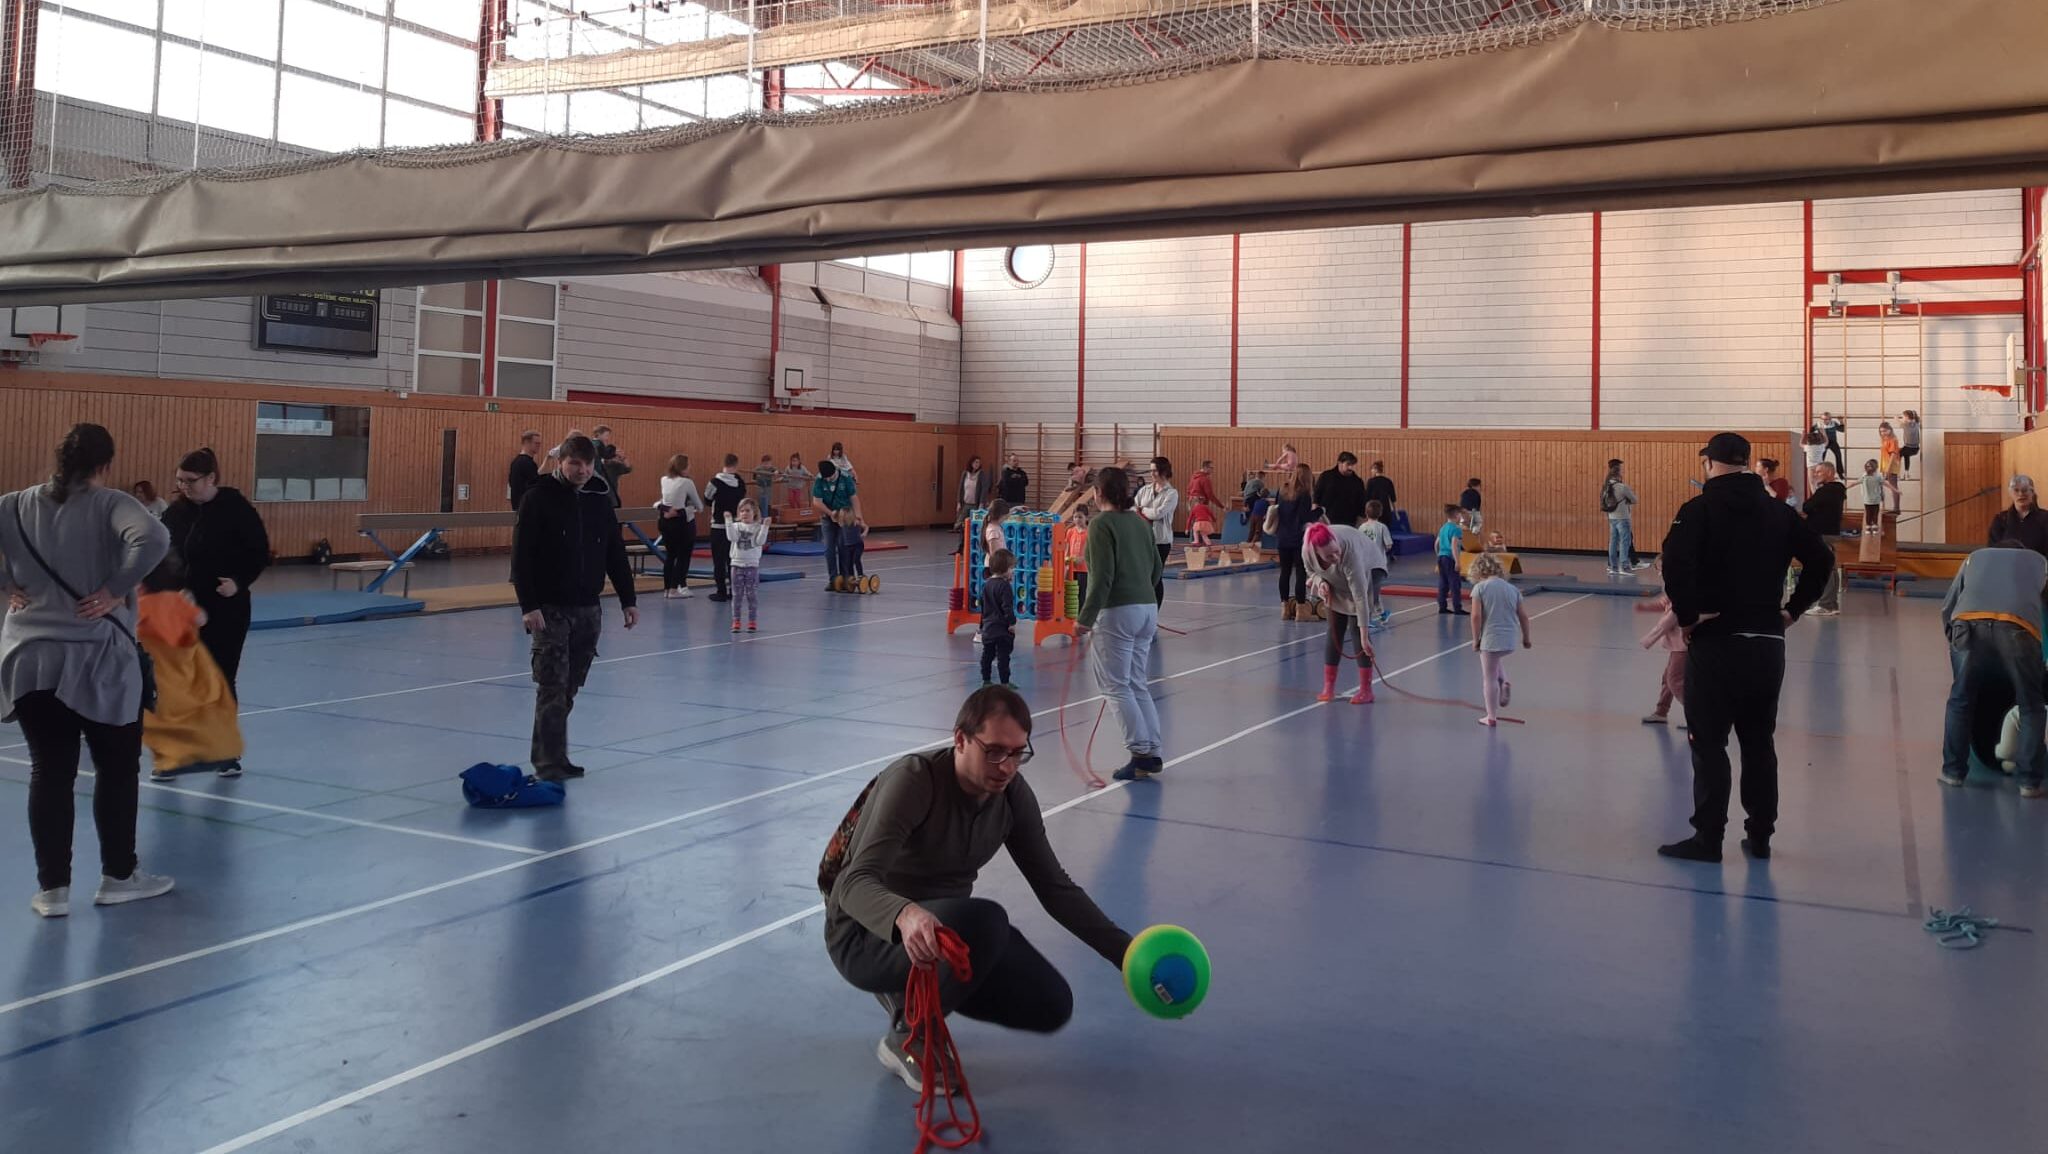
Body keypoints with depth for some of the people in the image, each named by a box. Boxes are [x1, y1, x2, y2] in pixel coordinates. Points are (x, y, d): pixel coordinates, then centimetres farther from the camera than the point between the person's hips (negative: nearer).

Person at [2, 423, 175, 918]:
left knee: (49, 772, 9)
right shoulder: (110, 504, -9)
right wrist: (115, 590, -16)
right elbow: (153, 539, -27)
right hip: (97, 658, -4)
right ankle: (118, 876, 20)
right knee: (118, 767, 12)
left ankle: (52, 888, 13)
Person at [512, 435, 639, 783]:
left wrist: (627, 600, 8)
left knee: (569, 687, 9)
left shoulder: (600, 500, 7)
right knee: (553, 687, -8)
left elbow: (616, 554, 12)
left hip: (588, 609, 5)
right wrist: (528, 605, -18)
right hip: (550, 608, -5)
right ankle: (549, 763, -4)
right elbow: (522, 556, -11)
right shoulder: (539, 498, -7)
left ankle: (550, 755, 19)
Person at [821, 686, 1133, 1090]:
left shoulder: (1013, 794, -7)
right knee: (985, 919, -35)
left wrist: (1126, 952, -6)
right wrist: (904, 915, -57)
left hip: (942, 925, 7)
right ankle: (907, 1038, -11)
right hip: (865, 936, -7)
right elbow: (856, 883, -34)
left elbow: (1055, 887, 2)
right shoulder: (912, 781, -26)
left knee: (1051, 1007, -5)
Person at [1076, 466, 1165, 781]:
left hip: (1117, 612, -8)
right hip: (1148, 609, 8)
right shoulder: (1140, 522, 13)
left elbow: (1102, 577, -17)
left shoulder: (1101, 524, -10)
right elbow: (1156, 569, 17)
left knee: (1116, 686, 0)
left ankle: (1140, 752, -4)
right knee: (1138, 685, 14)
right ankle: (1153, 753, 14)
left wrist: (1086, 618, -14)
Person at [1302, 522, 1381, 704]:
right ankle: (1328, 687, 8)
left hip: (1367, 571, -4)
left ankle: (1366, 690, -9)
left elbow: (1360, 596, -43)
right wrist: (1319, 582, -29)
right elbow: (1312, 571, -5)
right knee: (1335, 629, 1)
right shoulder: (1307, 551, -31)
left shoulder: (1350, 552, -44)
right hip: (1336, 583, 4)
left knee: (1355, 627, -14)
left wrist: (1364, 637, -43)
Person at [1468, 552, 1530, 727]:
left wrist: (1476, 639, -3)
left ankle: (1492, 718, 15)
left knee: (1490, 678, 7)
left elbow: (1476, 616, -15)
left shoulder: (1479, 588, -8)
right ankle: (1504, 683, 14)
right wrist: (1526, 638, 21)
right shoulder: (1512, 588, 6)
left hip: (1490, 639, -5)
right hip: (1509, 640, 5)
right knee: (1497, 660, 37)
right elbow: (1523, 616, 8)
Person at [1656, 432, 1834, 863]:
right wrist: (1794, 609, 11)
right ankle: (1760, 836, 20)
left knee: (1710, 744, 1)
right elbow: (1822, 559, 9)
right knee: (1759, 743, 14)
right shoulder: (1778, 512, 8)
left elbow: (1675, 562, -25)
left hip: (1715, 642, -5)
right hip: (1768, 643, 5)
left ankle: (1708, 838, 3)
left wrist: (1688, 615, -15)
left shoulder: (1701, 509, -8)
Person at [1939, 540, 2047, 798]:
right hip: (2018, 626, -1)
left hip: (1969, 622, 1)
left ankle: (1953, 771, 19)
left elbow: (1947, 607, 30)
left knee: (1961, 700, 17)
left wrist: (1953, 638, 41)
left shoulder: (1975, 557, 36)